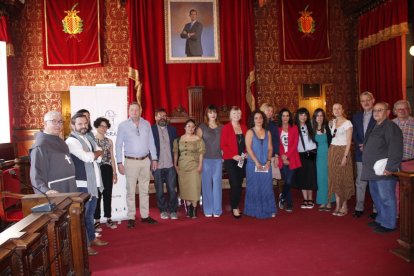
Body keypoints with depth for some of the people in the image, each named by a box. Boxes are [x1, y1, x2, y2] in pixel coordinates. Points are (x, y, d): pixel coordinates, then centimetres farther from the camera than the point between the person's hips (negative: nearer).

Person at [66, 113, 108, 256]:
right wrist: (97, 153, -5)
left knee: (90, 212, 20)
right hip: (81, 183, -8)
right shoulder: (71, 141, -12)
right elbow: (87, 157, -23)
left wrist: (92, 154, -11)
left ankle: (92, 237, 33)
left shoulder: (89, 138, 14)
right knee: (82, 214, 2)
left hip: (93, 181, 8)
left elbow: (99, 157, 8)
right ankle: (85, 244, 11)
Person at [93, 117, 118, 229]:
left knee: (108, 195, 9)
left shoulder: (109, 141, 11)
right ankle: (97, 220, 13)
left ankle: (108, 219, 19)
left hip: (107, 170, 4)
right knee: (97, 195, 2)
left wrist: (115, 173, 11)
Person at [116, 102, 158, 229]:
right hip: (131, 161, -3)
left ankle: (145, 215, 20)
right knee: (131, 191, 1)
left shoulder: (146, 124, 6)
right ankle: (131, 217, 10)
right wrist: (119, 163, -6)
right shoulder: (123, 126, -3)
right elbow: (118, 145, -2)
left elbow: (151, 142, 9)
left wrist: (154, 159, 6)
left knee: (144, 190, 11)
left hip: (145, 161, 3)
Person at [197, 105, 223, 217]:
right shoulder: (202, 127, 3)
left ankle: (217, 210, 12)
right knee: (207, 184, 2)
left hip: (218, 159, 2)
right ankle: (208, 210, 12)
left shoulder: (221, 127, 10)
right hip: (206, 159, -2)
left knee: (217, 184, 3)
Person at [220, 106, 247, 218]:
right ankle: (234, 208, 6)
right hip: (230, 160, -5)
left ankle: (236, 205, 22)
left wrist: (246, 153, -3)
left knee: (239, 184, 9)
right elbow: (223, 145, -8)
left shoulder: (244, 127, 11)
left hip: (242, 160, 5)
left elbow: (247, 143, 15)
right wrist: (233, 155, -16)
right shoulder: (226, 127, -4)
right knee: (234, 184, -7)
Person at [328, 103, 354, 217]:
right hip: (332, 151, 6)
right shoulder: (332, 122, 10)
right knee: (334, 178, 5)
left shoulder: (347, 123, -6)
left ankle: (344, 206, 7)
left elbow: (349, 142, -11)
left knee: (343, 178, -3)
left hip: (342, 151, -5)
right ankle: (338, 205, 12)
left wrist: (345, 156, -17)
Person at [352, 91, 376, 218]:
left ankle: (377, 209, 15)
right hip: (361, 154, 4)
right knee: (360, 182, 8)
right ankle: (359, 208, 16)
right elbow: (354, 134, 11)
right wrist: (360, 145, -6)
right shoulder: (356, 116, 12)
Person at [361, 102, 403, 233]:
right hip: (374, 171, 10)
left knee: (386, 198, -1)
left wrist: (390, 168, -22)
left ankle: (388, 224, 10)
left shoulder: (390, 127, -13)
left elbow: (396, 149, -20)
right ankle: (381, 219, 32)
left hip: (384, 171, -10)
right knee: (376, 195, 18)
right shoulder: (376, 128, 18)